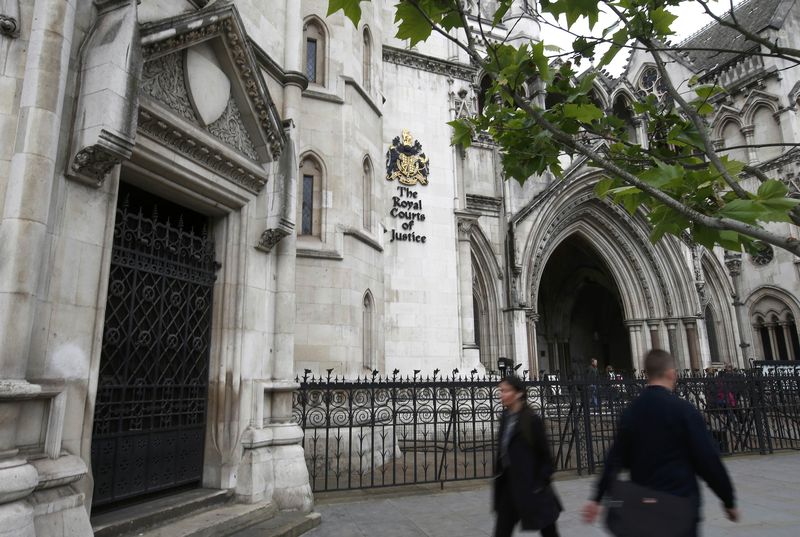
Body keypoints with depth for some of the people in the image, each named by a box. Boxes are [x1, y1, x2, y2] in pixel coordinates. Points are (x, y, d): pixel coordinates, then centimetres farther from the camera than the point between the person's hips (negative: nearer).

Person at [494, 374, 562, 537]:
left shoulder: (532, 420, -14)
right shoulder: (505, 418, 5)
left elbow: (545, 455, -11)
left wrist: (542, 483, -12)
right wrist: (498, 476, 9)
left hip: (531, 486, -6)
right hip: (509, 487, 6)